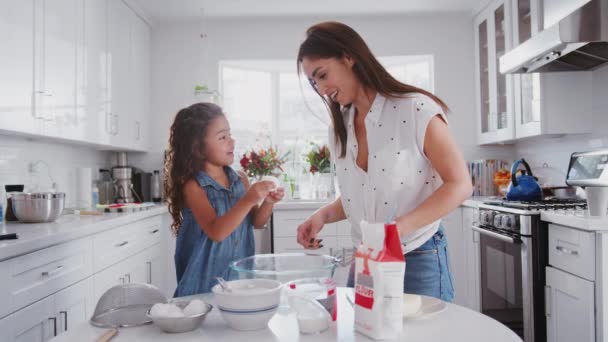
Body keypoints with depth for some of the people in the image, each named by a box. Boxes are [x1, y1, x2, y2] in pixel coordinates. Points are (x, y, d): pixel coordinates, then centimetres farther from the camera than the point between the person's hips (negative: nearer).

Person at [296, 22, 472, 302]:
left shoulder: (416, 109, -15)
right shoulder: (339, 130, 4)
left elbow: (459, 185, -14)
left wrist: (397, 228, -25)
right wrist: (323, 215, -8)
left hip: (418, 260, -5)